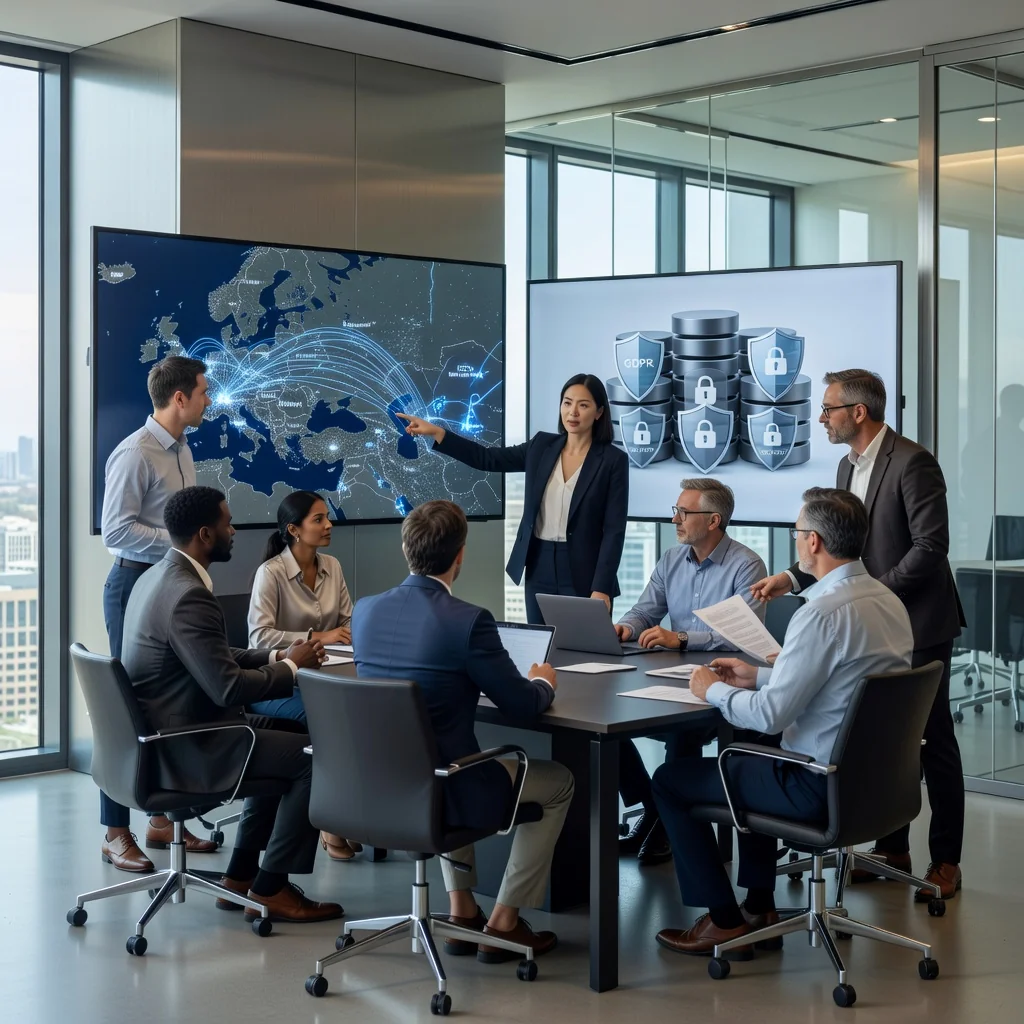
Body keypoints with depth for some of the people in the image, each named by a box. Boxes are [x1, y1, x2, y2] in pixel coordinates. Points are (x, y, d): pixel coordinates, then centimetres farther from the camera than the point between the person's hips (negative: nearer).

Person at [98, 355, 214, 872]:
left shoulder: (181, 450, 12)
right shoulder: (134, 455, -16)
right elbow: (116, 530, -21)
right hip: (137, 583, -9)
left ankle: (161, 819, 24)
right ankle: (116, 833, 3)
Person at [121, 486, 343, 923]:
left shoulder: (159, 577, 9)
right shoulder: (188, 596, -24)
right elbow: (230, 688, -27)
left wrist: (276, 656, 5)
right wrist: (291, 666, -11)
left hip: (160, 733, 11)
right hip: (183, 746, -11)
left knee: (282, 743, 24)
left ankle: (241, 875, 25)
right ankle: (270, 887, 2)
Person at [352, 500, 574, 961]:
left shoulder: (365, 610, -2)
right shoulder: (468, 621, -21)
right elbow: (521, 706, -13)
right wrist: (544, 682, 9)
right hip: (439, 794, -6)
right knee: (558, 782, 18)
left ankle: (462, 912, 35)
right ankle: (503, 923, 20)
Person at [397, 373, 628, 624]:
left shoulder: (613, 460, -7)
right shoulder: (542, 446, 7)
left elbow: (614, 530, -10)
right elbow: (487, 459, 7)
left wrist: (601, 589, -17)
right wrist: (435, 432, -3)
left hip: (585, 574, -4)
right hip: (540, 569, 4)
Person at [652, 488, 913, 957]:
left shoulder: (823, 613, -25)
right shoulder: (889, 600, 4)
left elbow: (771, 714, -22)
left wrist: (714, 691, -5)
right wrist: (758, 676, 17)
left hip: (820, 786, -9)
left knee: (670, 780, 7)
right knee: (752, 757, 36)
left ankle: (725, 922, 13)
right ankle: (760, 907, 35)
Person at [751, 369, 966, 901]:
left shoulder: (912, 462, -16)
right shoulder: (848, 466, 10)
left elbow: (930, 546, -20)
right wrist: (791, 578, 4)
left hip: (917, 623, -8)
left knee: (932, 741, 1)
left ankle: (945, 861, 10)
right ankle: (891, 847, 23)